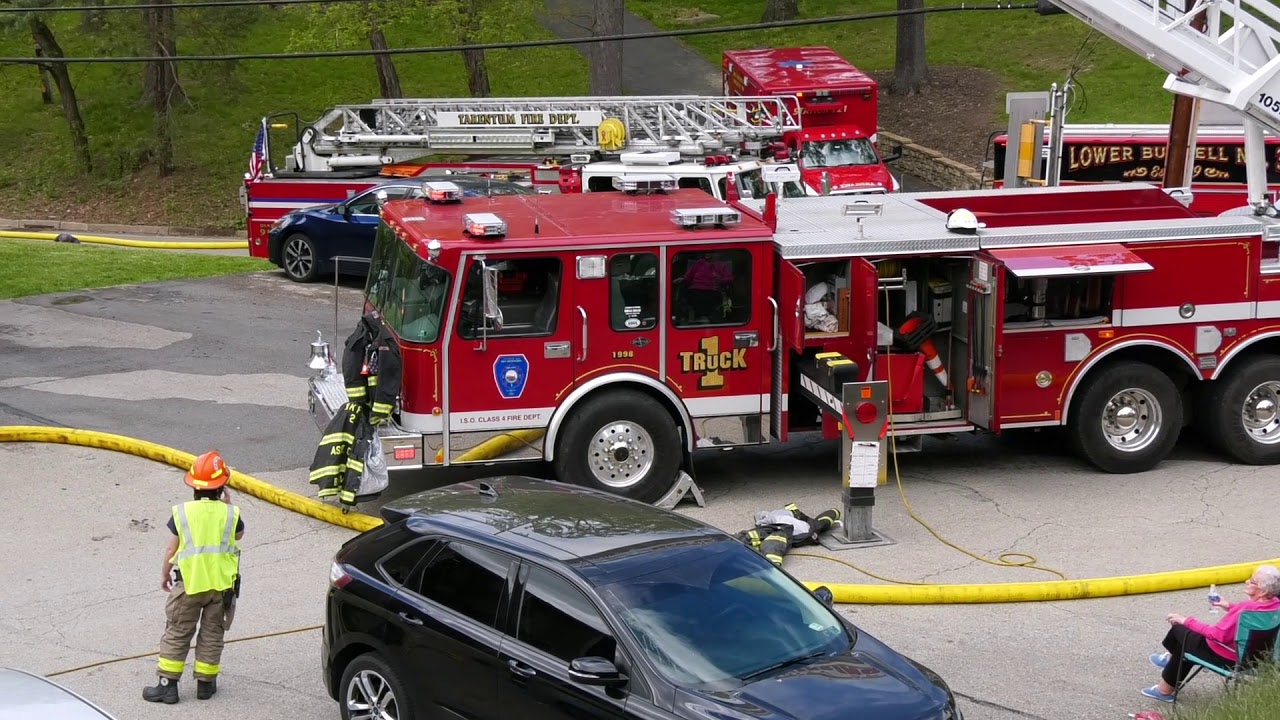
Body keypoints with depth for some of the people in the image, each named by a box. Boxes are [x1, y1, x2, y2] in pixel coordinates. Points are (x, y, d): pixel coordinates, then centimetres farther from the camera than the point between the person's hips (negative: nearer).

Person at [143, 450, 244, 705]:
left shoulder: (182, 512, -10)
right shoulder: (230, 513, -8)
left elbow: (172, 549, -3)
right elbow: (239, 535, 13)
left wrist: (165, 574, 13)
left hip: (188, 583, -1)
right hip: (221, 583, 1)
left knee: (177, 633, 9)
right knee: (212, 634, 14)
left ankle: (168, 684, 8)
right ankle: (205, 683, 20)